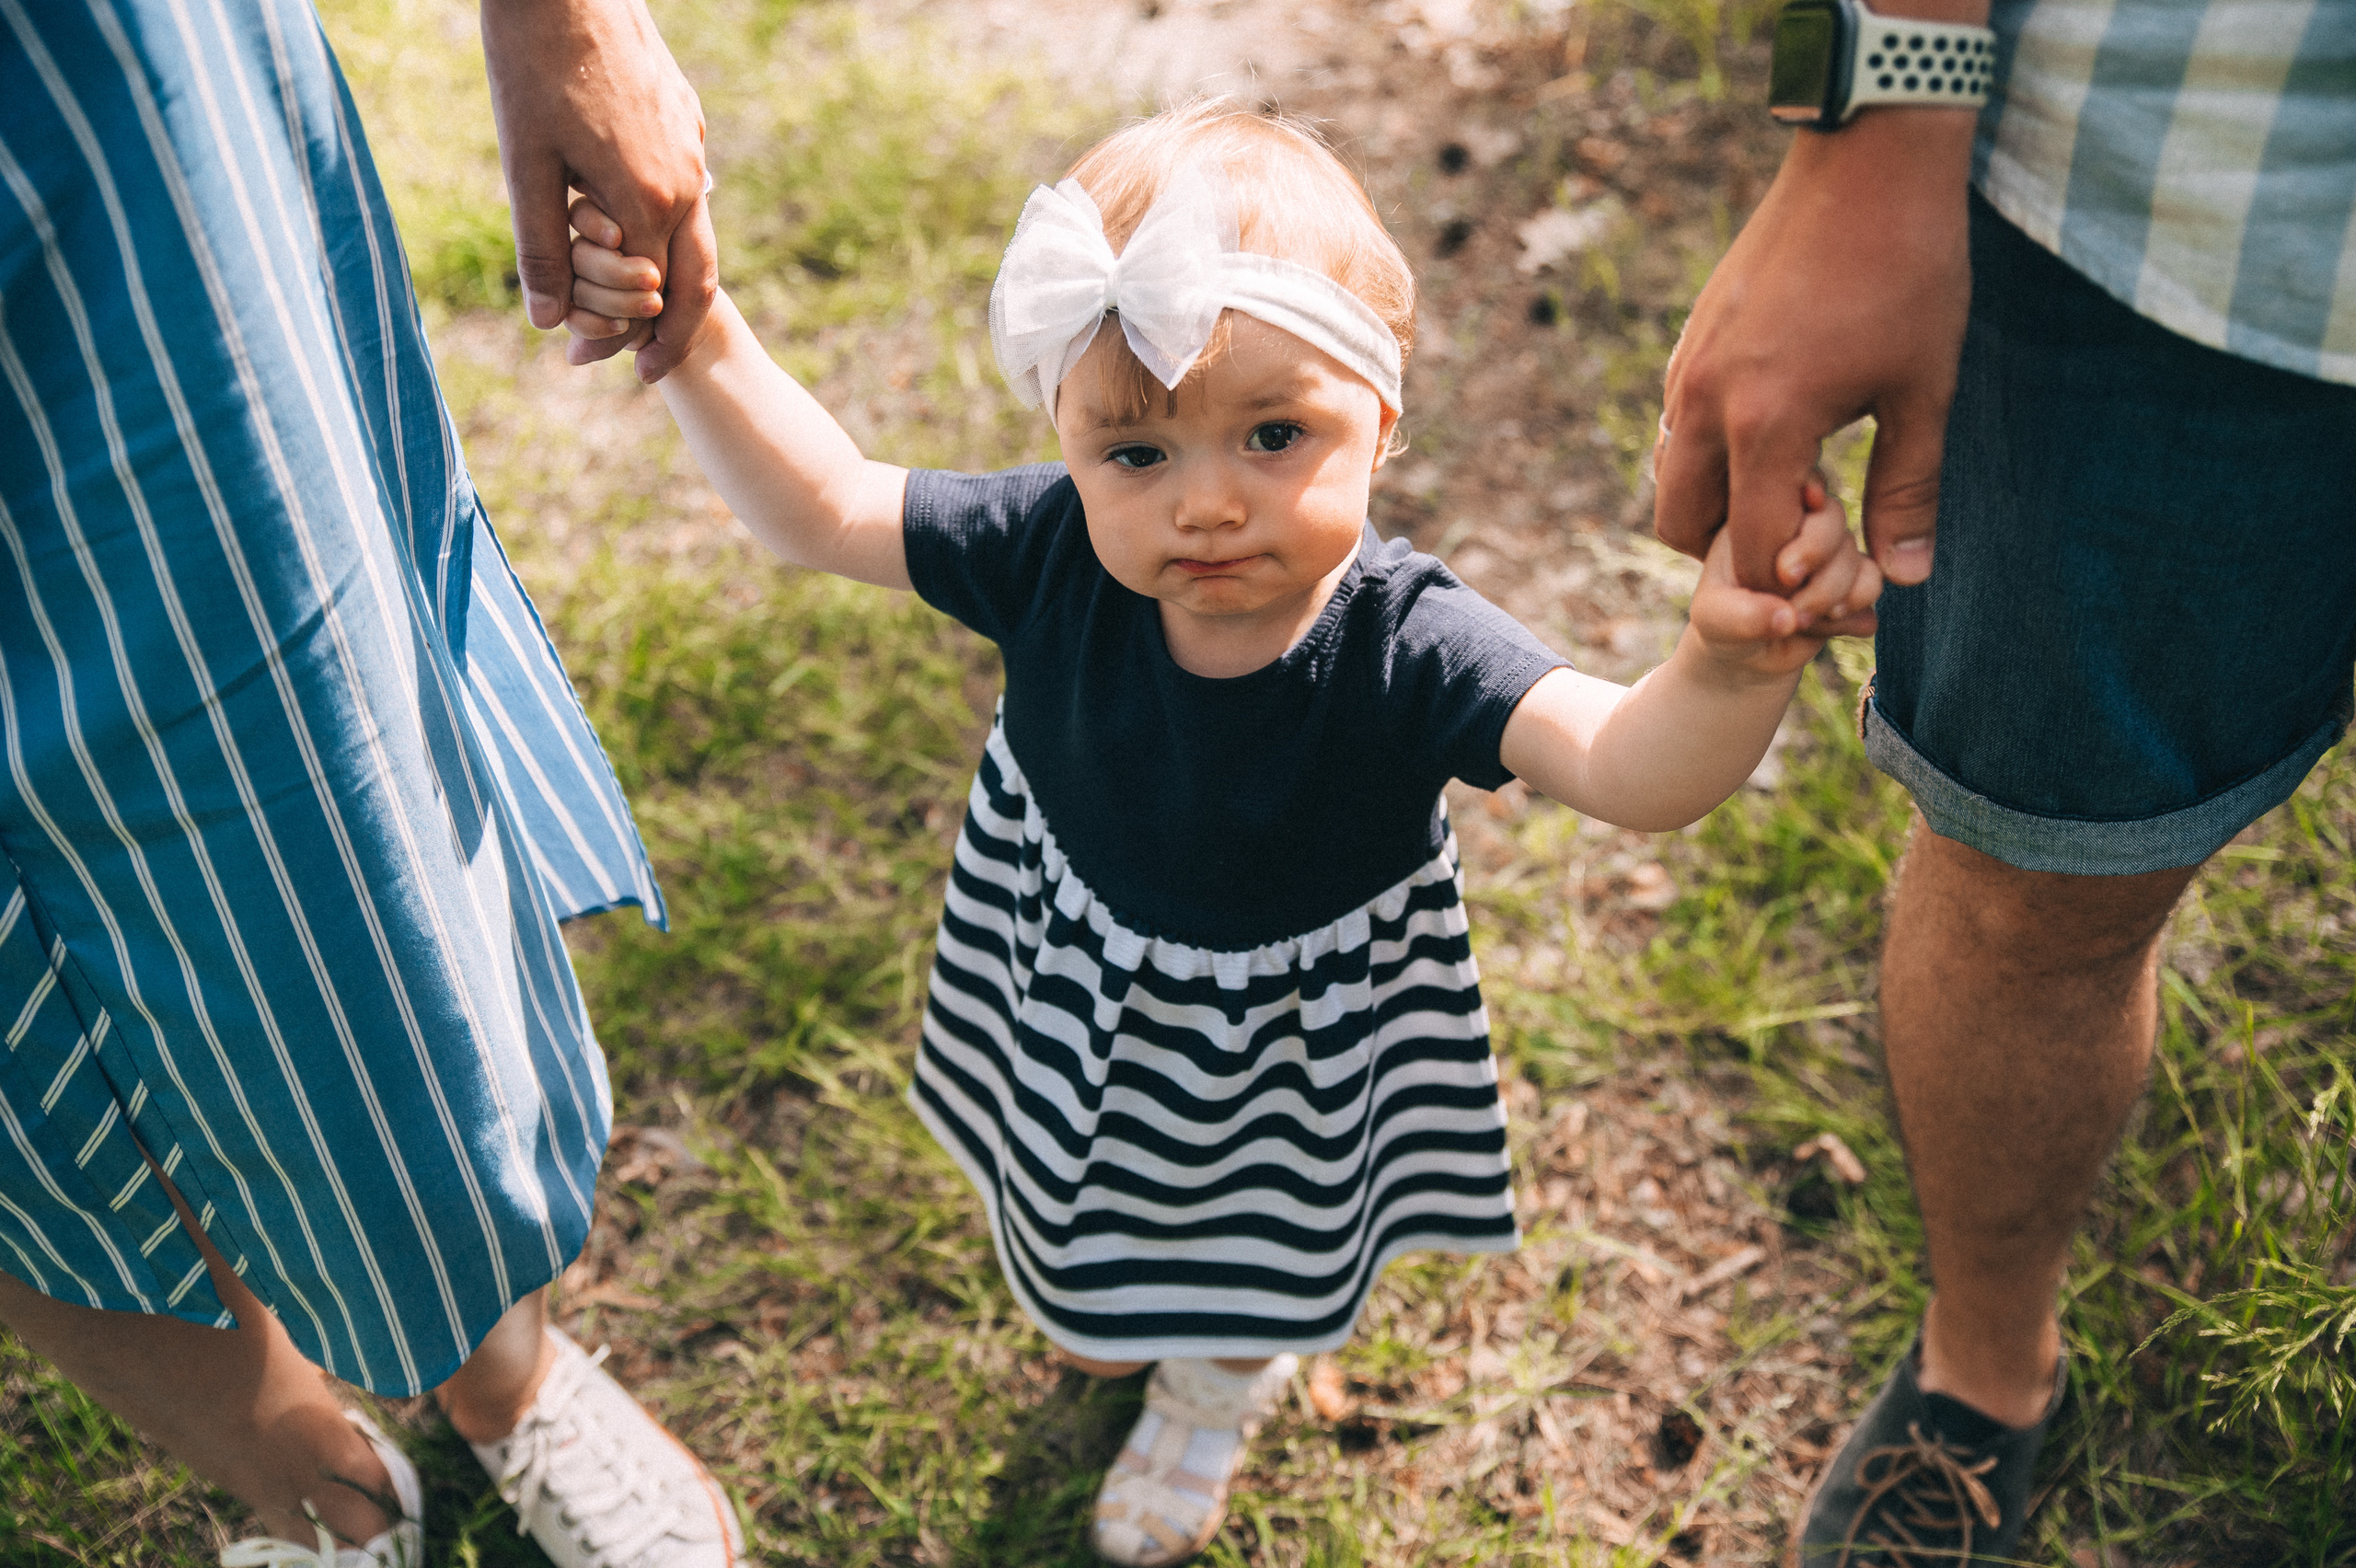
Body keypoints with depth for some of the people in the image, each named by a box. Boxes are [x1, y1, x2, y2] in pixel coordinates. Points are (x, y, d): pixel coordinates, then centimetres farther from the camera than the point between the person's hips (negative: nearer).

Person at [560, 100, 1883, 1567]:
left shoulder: (1407, 645, -38)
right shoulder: (1052, 560, -30)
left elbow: (1628, 765, -48)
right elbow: (822, 506, -19)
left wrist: (1733, 664, -70)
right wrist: (696, 338, -32)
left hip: (1294, 1044, -2)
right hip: (1081, 1000, 3)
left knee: (1255, 1275, 31)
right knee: (1091, 1280, 36)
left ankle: (1227, 1382, 69)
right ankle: (1106, 1323, 74)